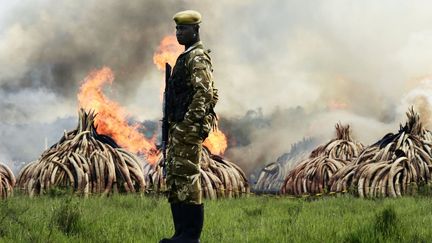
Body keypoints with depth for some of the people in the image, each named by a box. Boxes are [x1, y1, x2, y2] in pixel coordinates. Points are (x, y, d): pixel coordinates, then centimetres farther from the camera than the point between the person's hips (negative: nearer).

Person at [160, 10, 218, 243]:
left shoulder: (198, 58, -11)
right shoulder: (186, 58, 20)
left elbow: (204, 94, -21)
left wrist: (188, 123, -23)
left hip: (189, 126, -11)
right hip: (179, 127, 11)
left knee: (187, 177, -10)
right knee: (175, 179, 11)